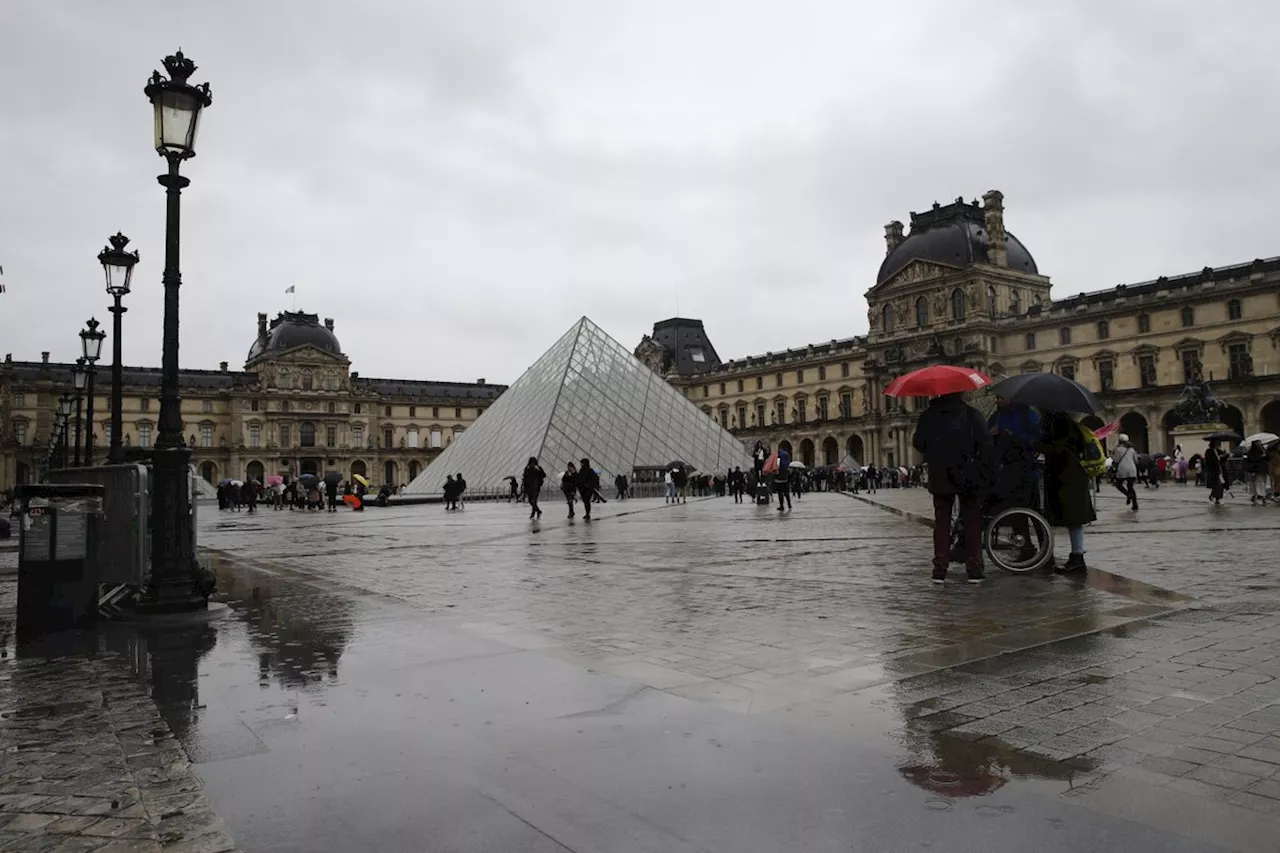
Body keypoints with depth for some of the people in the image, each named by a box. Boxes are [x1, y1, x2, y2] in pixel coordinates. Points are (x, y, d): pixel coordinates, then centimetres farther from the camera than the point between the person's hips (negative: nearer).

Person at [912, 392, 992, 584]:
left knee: (941, 522, 7)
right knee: (972, 522, 7)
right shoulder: (972, 414, -3)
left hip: (940, 479, 1)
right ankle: (974, 570, 6)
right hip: (969, 478, -1)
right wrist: (989, 474, -3)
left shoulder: (928, 416, 0)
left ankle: (940, 570, 5)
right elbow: (987, 446, -6)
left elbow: (918, 444, 6)